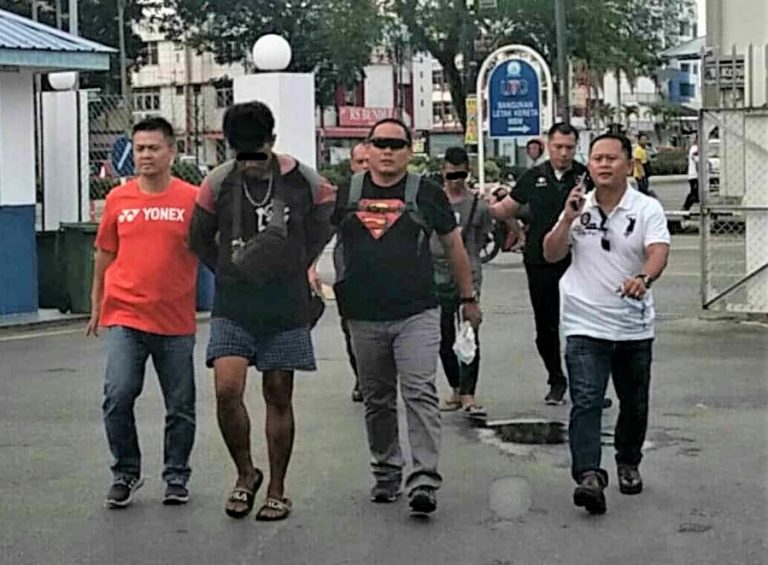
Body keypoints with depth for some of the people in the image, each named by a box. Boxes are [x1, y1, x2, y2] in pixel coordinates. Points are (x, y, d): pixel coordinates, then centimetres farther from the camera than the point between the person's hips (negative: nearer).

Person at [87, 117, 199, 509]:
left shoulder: (192, 199, -3)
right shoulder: (118, 200, 4)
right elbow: (104, 255, 15)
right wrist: (97, 306, 19)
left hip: (176, 322, -1)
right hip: (125, 317, 1)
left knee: (180, 406, 8)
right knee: (117, 396, -10)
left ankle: (176, 477, 25)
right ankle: (125, 474, 9)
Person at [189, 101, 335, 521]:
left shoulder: (303, 181, -5)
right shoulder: (218, 182, -4)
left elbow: (323, 227, 14)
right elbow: (199, 239, 11)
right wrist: (230, 273, 8)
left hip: (286, 308, 0)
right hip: (232, 308, 0)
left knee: (278, 397, 6)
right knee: (227, 391, -12)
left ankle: (276, 491, 17)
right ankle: (245, 474, 11)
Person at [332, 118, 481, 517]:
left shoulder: (427, 194, 4)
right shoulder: (346, 194, 7)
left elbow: (454, 246, 13)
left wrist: (468, 297, 16)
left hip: (417, 314, -2)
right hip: (364, 316, 3)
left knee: (420, 393, -13)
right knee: (377, 400, 12)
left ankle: (424, 480, -15)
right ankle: (386, 473, 26)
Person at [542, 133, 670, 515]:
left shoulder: (647, 209, -2)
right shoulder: (579, 207, 4)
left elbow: (659, 252, -18)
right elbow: (551, 255, 0)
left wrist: (643, 277, -39)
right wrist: (568, 219, -16)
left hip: (634, 326, 1)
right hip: (585, 325, 0)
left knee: (634, 403, 15)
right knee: (585, 402, -15)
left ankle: (628, 463, 38)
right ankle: (588, 476, -22)